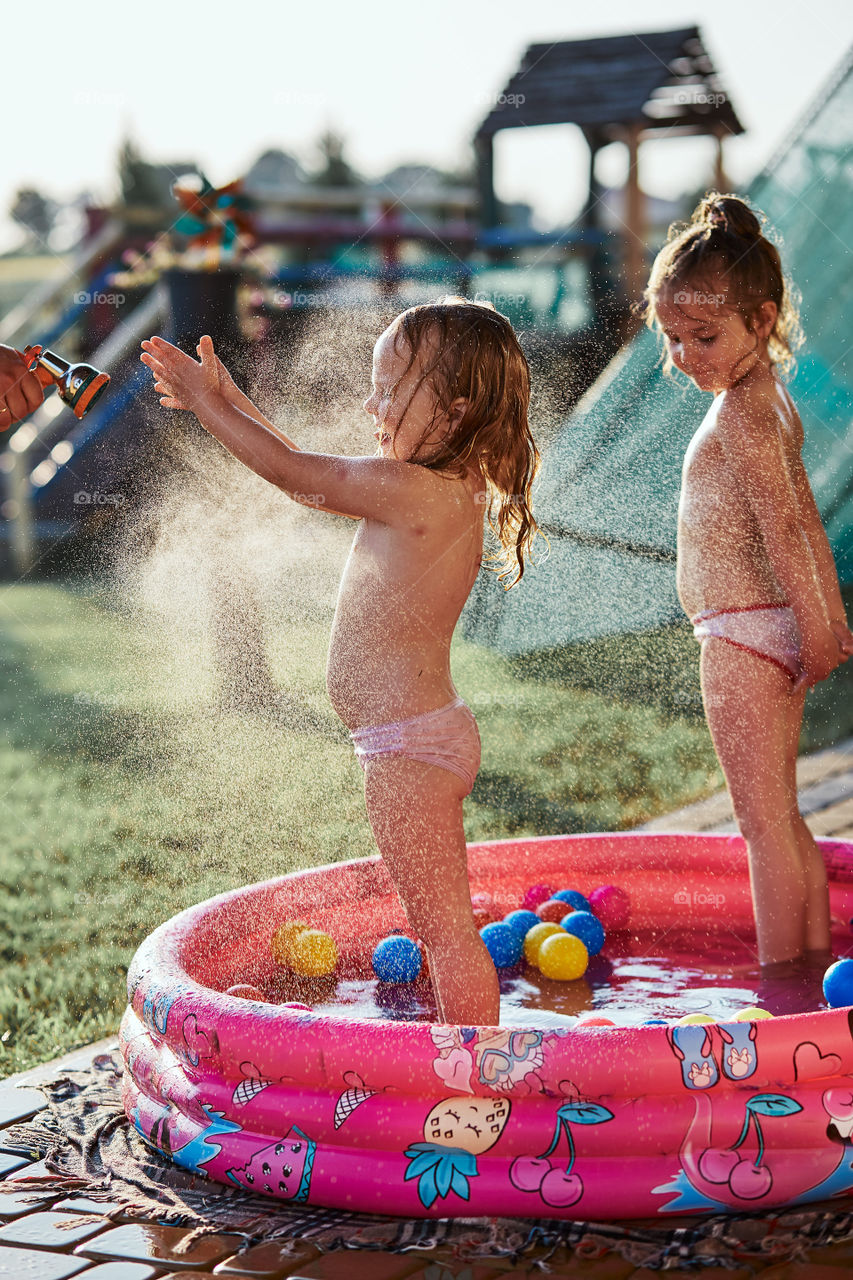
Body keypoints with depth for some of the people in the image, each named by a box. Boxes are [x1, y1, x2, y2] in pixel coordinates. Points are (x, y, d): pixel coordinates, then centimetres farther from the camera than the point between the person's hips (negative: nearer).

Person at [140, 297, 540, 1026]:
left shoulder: (413, 492, -21)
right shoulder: (448, 490, 9)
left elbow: (296, 474, -12)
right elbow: (315, 480, 19)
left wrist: (208, 404, -1)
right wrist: (230, 400, 20)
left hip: (409, 747, -11)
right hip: (435, 738, 11)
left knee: (447, 931, -3)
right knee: (444, 925, 20)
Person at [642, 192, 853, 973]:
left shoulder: (739, 410, -16)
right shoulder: (773, 402, 14)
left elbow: (782, 524, -23)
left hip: (742, 634, -10)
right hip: (775, 632, 10)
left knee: (765, 821, -5)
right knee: (783, 816, 16)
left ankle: (783, 982, 0)